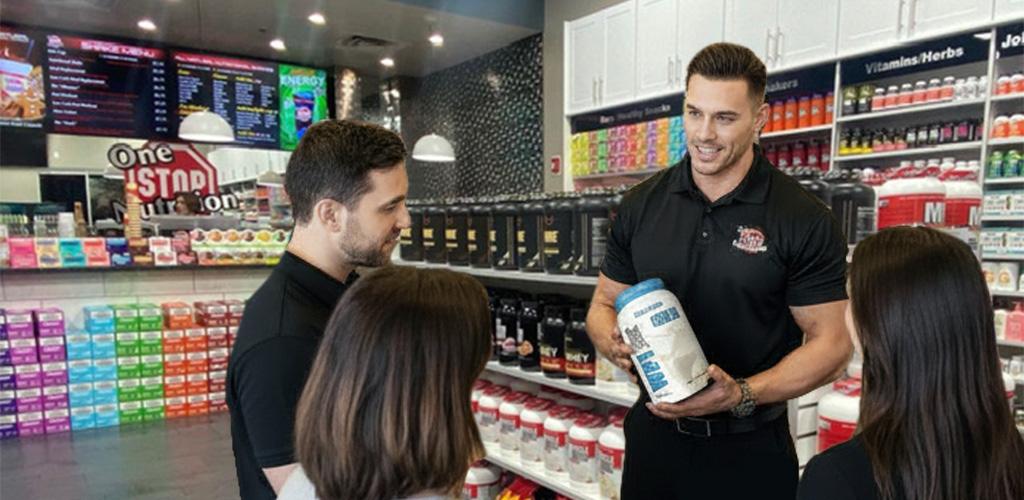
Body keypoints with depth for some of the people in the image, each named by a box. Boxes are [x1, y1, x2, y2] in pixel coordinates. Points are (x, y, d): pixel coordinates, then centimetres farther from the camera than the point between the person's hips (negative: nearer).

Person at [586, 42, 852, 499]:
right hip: (654, 434, 3)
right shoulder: (641, 206, -1)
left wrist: (743, 394, -22)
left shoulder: (805, 221, -10)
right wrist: (615, 345, -15)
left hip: (751, 448, -3)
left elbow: (830, 343, -8)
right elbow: (603, 306, 7)